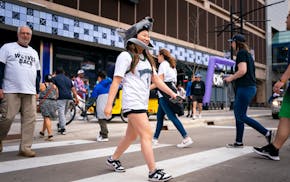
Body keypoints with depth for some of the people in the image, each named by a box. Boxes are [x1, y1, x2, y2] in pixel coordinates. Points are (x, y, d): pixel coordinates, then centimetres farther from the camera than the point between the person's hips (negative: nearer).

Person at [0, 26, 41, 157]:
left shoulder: (34, 52, 22)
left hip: (30, 92, 4)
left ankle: (25, 148, 1)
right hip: (11, 91, -4)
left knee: (30, 119, -4)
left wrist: (37, 91, 16)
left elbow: (37, 73, 23)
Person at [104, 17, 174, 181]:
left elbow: (156, 79, 16)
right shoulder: (126, 56, -6)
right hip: (132, 102, -8)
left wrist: (172, 93, 9)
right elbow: (116, 81, -10)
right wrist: (109, 104, -14)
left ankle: (113, 159, 33)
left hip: (143, 103, 8)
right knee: (147, 134, -14)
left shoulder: (147, 58, 18)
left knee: (131, 136, 15)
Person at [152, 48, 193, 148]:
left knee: (172, 116, -13)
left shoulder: (163, 64, -6)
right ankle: (155, 138, 20)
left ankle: (186, 138, -18)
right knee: (159, 116, 14)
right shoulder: (171, 65, 21)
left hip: (164, 94, -10)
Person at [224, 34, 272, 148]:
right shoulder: (247, 54, 20)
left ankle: (266, 133, -3)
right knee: (238, 114, 10)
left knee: (241, 116, -6)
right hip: (249, 87, 10)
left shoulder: (241, 53, -9)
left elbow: (242, 70, -22)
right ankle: (238, 142, 11)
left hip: (245, 87, -10)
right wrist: (233, 77, 17)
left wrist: (231, 78, -7)